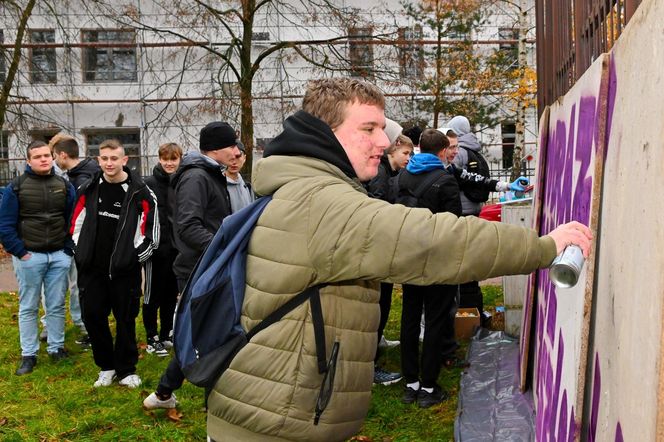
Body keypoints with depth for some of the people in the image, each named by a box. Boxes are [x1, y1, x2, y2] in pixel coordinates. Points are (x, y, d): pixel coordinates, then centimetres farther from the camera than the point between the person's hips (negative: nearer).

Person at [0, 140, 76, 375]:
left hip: (59, 255, 2)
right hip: (29, 256, -2)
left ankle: (56, 348, 22)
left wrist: (68, 249, 1)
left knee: (57, 305, 9)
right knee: (28, 307, 6)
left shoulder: (65, 186, 6)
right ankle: (28, 355, 13)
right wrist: (19, 252, -8)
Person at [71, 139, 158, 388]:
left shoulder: (139, 192, -8)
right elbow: (77, 225, 14)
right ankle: (106, 366, 25)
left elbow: (150, 231, -4)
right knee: (92, 316, 6)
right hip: (92, 268, 4)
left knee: (125, 319, 6)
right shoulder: (89, 190, 4)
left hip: (125, 270, -3)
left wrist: (133, 258, -4)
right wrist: (81, 253, 8)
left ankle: (126, 370, 22)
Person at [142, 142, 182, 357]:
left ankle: (166, 335, 26)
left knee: (171, 295, 14)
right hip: (156, 249, -5)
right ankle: (152, 339, 15)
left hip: (177, 249, 5)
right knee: (153, 296, 5)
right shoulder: (149, 184, -8)